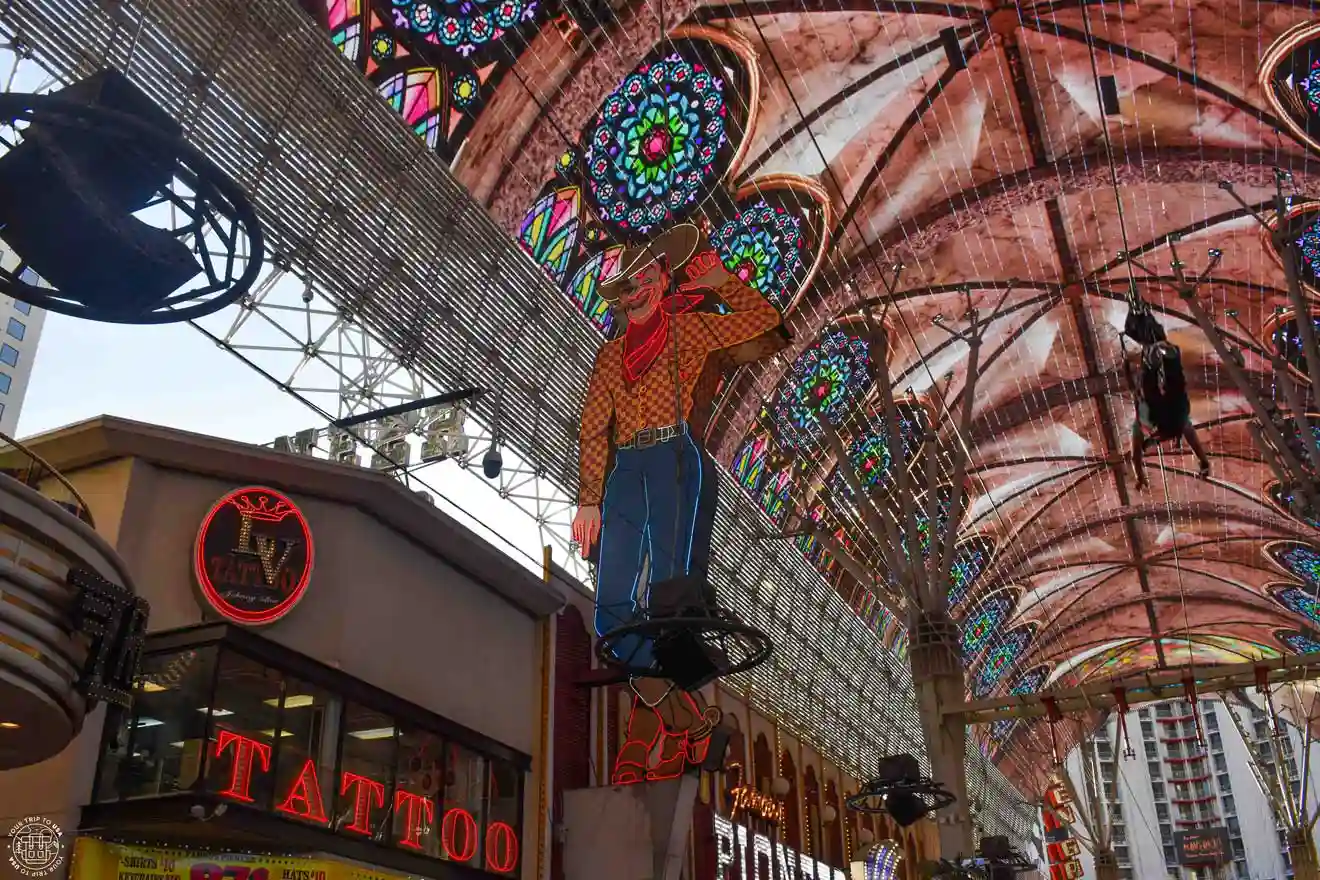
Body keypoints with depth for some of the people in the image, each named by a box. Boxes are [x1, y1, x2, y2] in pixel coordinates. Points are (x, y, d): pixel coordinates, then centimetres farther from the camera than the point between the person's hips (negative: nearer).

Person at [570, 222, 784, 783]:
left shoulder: (691, 328, 15)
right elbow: (594, 428, 18)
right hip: (624, 471, 5)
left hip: (677, 460, -5)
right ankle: (687, 715, 3)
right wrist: (589, 500, 8)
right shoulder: (610, 354, 27)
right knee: (614, 606, -7)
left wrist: (718, 282, 14)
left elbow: (764, 321, 2)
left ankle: (669, 739, -5)